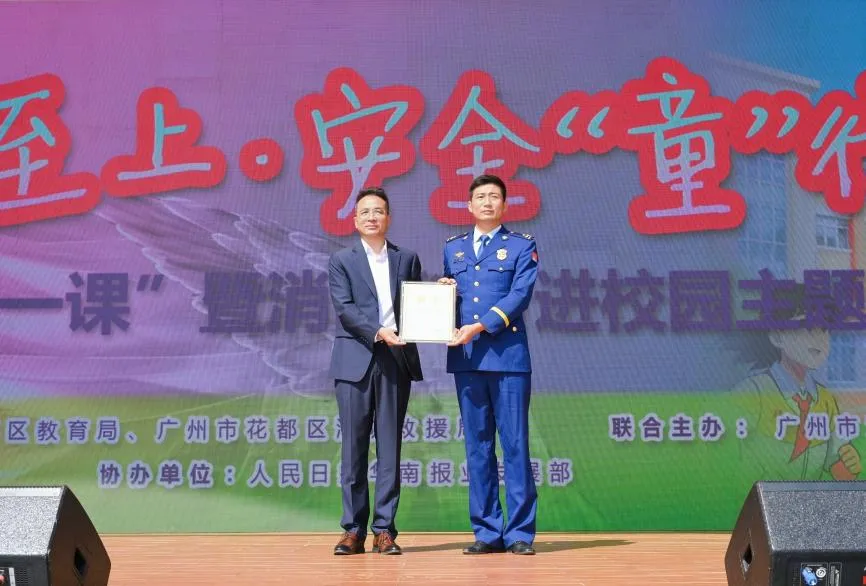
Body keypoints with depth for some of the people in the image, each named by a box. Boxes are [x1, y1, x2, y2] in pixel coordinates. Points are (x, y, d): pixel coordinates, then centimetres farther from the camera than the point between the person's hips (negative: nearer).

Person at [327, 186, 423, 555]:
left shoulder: (407, 259, 15)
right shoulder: (342, 261, 7)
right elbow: (345, 309, -5)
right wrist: (378, 333, -18)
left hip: (397, 360, 2)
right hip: (356, 360, -2)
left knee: (390, 446, 2)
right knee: (354, 446, 0)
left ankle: (384, 529, 6)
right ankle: (353, 529, 5)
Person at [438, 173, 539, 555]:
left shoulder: (522, 246, 6)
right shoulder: (453, 248, 19)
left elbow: (520, 295, -6)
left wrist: (480, 326, -15)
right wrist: (443, 290, -1)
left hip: (507, 355, -4)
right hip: (465, 357, 4)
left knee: (515, 444, -4)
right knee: (477, 445, 5)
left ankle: (520, 533, 1)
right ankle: (487, 532, 10)